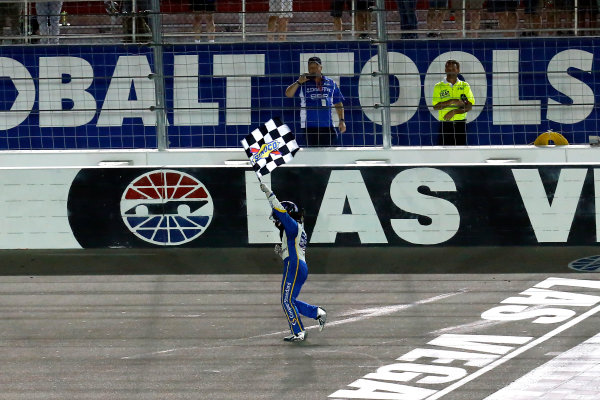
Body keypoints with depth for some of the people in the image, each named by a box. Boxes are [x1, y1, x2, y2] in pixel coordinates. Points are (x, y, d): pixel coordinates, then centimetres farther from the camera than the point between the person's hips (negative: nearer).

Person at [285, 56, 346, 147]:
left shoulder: (331, 83, 11)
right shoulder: (303, 83, 5)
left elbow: (338, 103, 14)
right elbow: (288, 94, -5)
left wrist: (342, 120, 6)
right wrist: (298, 82, -18)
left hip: (328, 126, 2)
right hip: (310, 126, -2)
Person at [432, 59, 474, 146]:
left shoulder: (465, 86, 9)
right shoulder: (439, 86, 7)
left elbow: (469, 106, 0)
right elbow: (435, 106, -3)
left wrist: (454, 112, -13)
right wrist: (452, 102, -14)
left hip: (460, 124, 1)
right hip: (445, 124, -1)